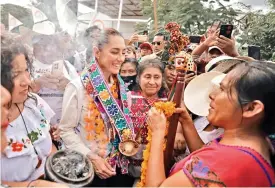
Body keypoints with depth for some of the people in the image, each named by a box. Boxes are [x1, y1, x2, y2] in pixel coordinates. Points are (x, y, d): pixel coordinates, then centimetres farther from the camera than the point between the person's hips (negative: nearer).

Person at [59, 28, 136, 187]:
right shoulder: (77, 87, -16)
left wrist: (130, 143, -2)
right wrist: (91, 157, -19)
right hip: (89, 168, -5)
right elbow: (66, 131, -13)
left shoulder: (121, 86, 3)